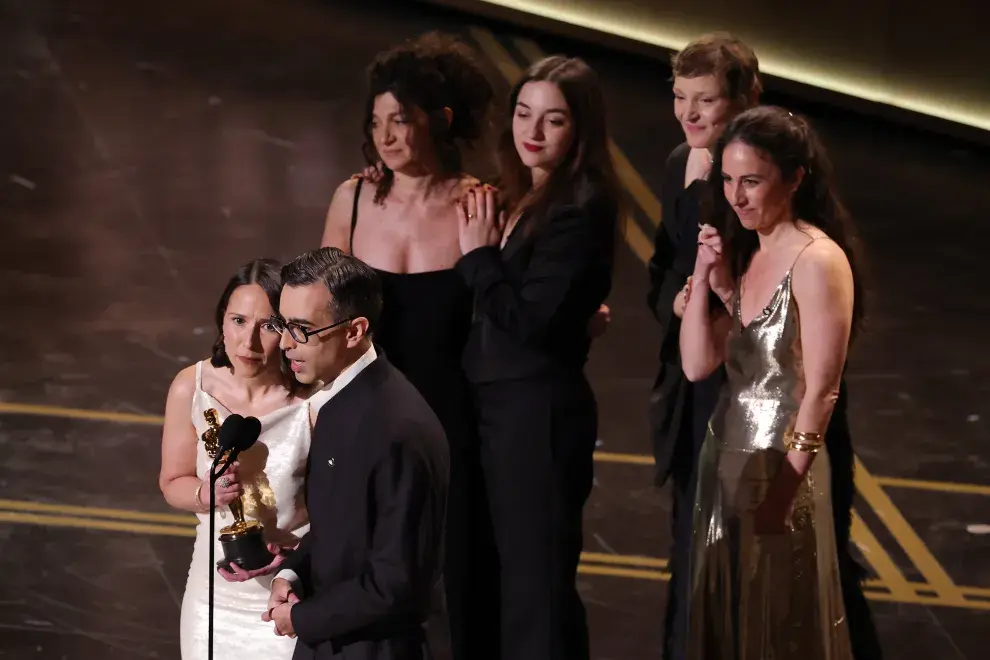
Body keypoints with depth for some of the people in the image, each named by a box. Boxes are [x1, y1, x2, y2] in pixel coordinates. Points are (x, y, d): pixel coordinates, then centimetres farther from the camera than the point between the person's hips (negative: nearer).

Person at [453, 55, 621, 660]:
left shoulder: (580, 208, -17)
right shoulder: (518, 200, 8)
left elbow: (530, 321, -21)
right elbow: (488, 313, 10)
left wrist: (480, 255, -13)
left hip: (541, 412, -9)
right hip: (495, 403, 9)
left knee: (536, 581, 1)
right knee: (499, 575, 19)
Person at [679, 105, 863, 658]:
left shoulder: (818, 261, -17)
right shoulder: (743, 253, 9)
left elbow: (820, 391, -18)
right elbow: (698, 364, 4)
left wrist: (787, 482, -18)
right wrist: (704, 278, -5)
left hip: (781, 468, -8)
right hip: (726, 459, 8)